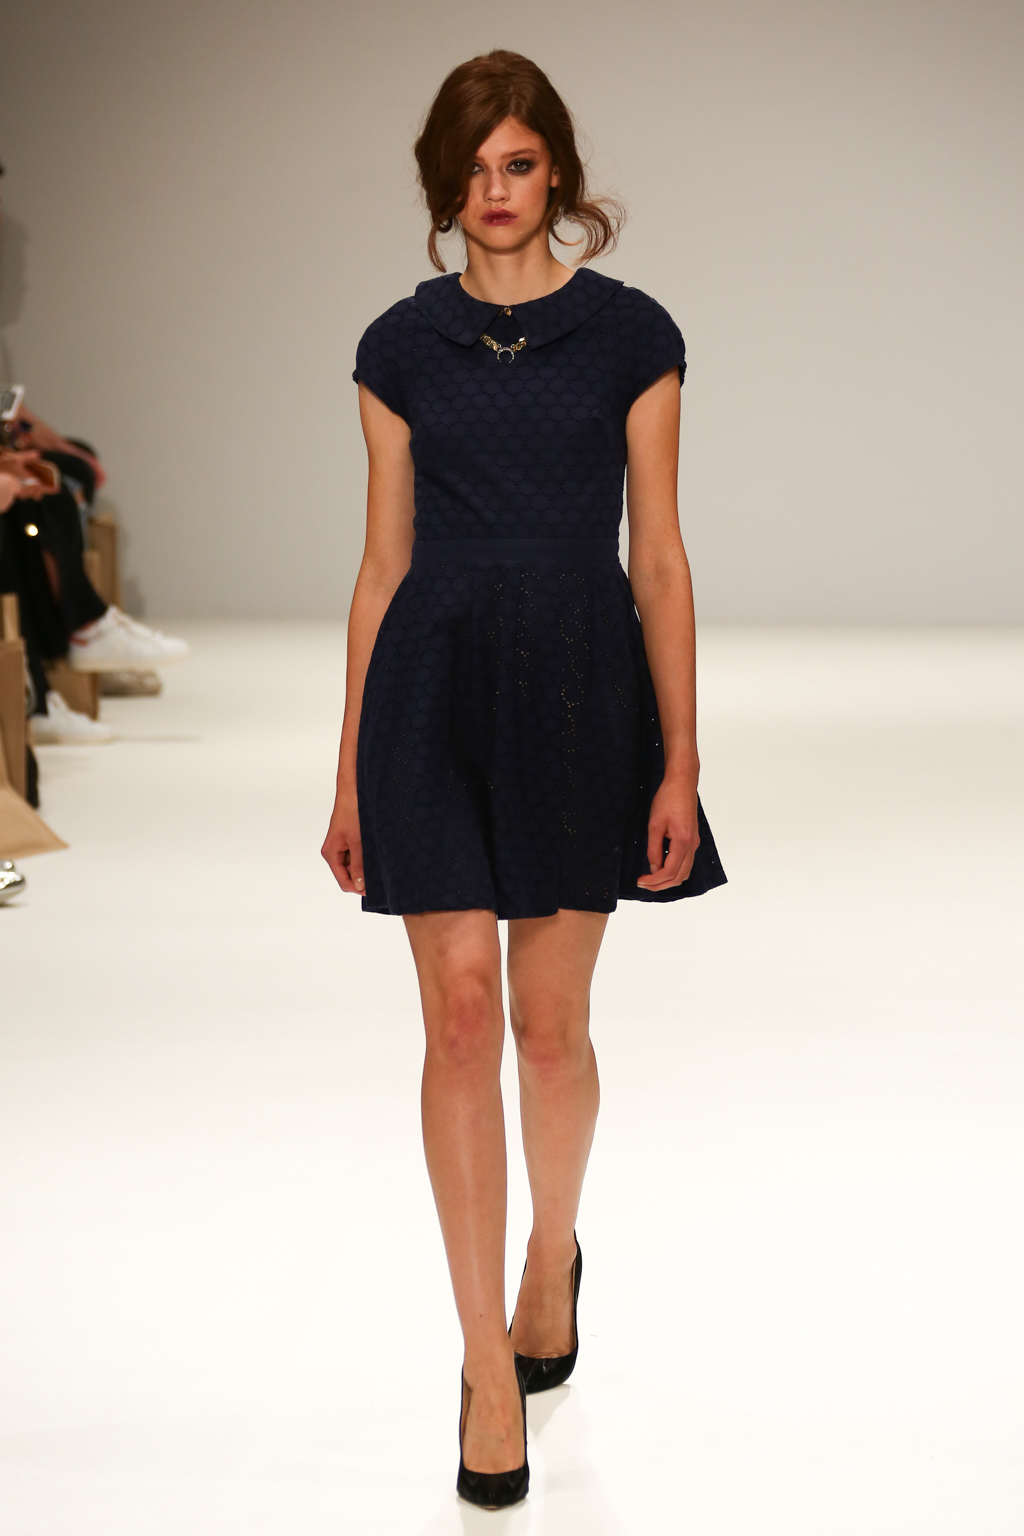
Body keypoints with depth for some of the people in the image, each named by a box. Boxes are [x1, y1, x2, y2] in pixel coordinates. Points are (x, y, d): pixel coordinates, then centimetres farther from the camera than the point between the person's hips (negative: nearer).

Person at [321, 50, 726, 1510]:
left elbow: (659, 558, 0)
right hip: (434, 688, 1)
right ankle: (490, 1361, 2)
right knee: (461, 1016, -5)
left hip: (583, 685, -1)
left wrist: (680, 761, -6)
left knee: (551, 1025, 6)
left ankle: (552, 1252, 36)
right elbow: (381, 566, 8)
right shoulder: (401, 344, 6)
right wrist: (351, 772, 7)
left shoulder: (631, 334, 1)